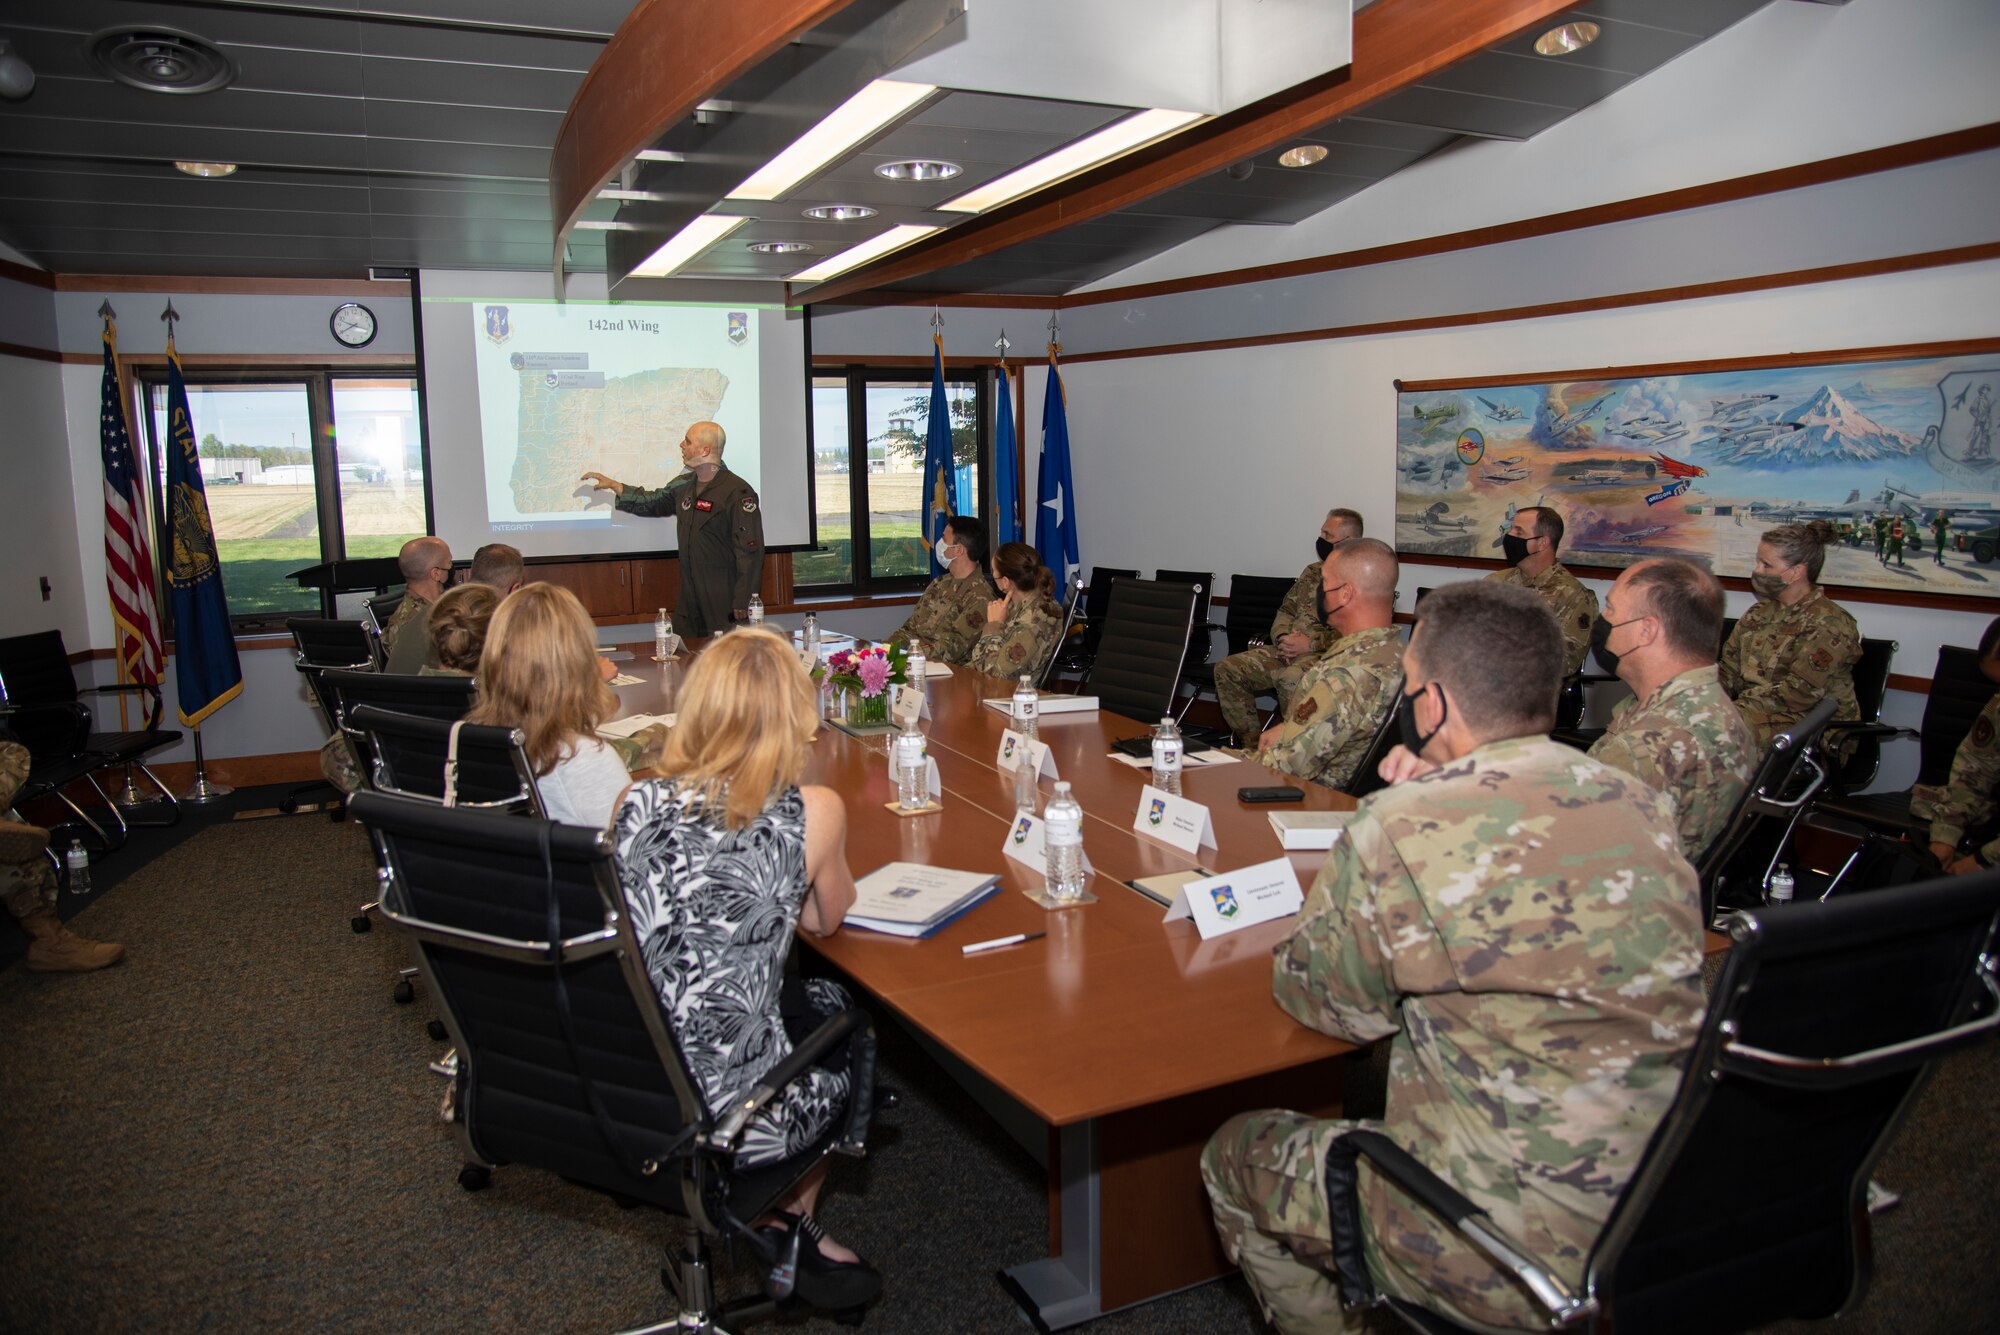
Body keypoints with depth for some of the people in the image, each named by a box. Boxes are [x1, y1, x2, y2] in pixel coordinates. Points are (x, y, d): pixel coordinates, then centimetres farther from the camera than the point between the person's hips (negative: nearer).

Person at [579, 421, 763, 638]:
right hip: (690, 600, 8)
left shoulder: (737, 493, -14)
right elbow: (653, 501, 32)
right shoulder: (684, 485, 11)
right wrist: (612, 485, 33)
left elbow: (750, 550, -17)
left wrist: (742, 604, -20)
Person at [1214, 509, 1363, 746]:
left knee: (1290, 678, -39)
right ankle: (1250, 744, -5)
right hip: (1288, 650, 8)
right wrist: (1283, 638, 2)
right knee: (1227, 669, -7)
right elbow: (1286, 610, 24)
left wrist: (1310, 644, -17)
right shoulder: (1313, 572, 21)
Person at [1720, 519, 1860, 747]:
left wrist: (1736, 708, -21)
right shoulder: (1759, 613, 14)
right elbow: (1729, 671, 12)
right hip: (1755, 713, 7)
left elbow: (1799, 693, -18)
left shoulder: (1828, 624, -10)